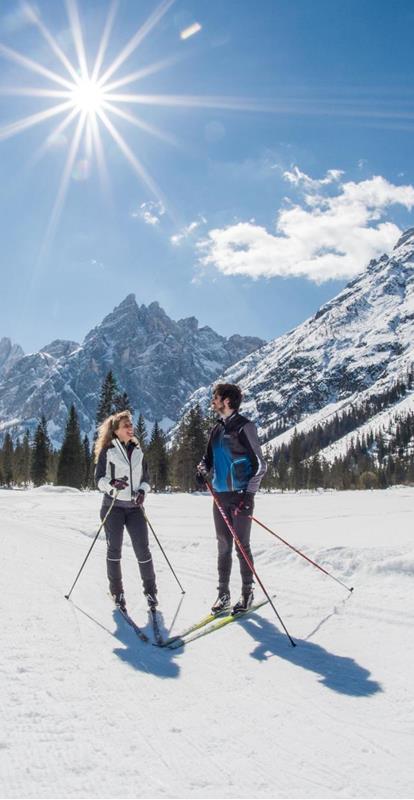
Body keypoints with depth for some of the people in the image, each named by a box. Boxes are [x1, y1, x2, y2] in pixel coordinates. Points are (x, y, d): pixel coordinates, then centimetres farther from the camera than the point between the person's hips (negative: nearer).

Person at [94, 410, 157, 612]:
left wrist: (142, 491, -4)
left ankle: (150, 590, 10)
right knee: (114, 549, 4)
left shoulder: (138, 451, 10)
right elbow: (99, 479, -4)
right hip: (113, 506, -3)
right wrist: (112, 484, -23)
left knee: (143, 549, -2)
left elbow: (145, 478, 15)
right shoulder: (107, 451, -3)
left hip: (135, 506, 3)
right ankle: (117, 592, 19)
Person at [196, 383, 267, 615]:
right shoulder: (217, 429, 12)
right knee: (223, 546, 9)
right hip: (220, 496, 6)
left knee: (242, 546, 1)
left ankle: (247, 593, 14)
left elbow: (260, 464, -10)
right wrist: (202, 470, -3)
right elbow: (209, 458, 21)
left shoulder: (244, 427, -10)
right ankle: (224, 595, 17)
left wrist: (249, 494, -16)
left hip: (240, 496, -6)